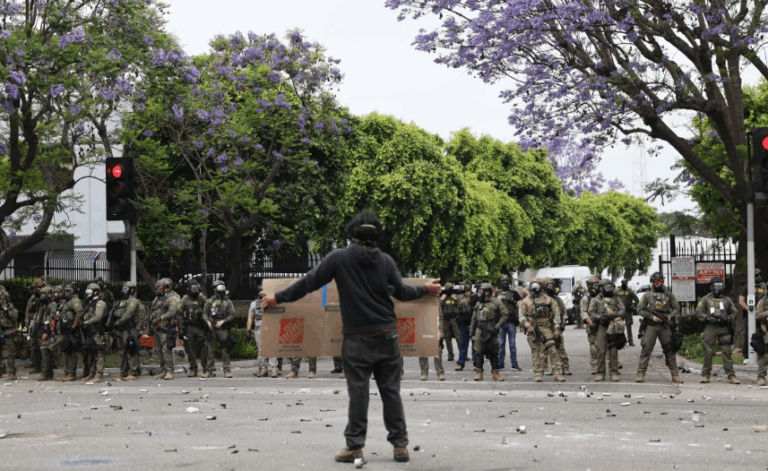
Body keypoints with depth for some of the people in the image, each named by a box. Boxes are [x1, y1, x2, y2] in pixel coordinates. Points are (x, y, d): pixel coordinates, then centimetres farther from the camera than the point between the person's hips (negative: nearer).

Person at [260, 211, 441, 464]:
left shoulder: (339, 258, -6)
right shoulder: (386, 260, 0)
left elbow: (309, 282, -4)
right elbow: (402, 292, 5)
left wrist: (278, 298, 5)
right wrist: (426, 289, 23)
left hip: (357, 339, -2)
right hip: (387, 337, 2)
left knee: (358, 393, 3)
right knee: (391, 391, 9)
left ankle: (355, 445, 6)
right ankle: (400, 444, 11)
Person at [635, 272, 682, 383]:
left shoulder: (669, 295, 14)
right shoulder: (648, 295, 8)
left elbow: (676, 308, 15)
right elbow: (640, 309, 4)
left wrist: (670, 316, -5)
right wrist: (652, 316, -8)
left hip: (665, 327, 2)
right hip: (651, 326, -2)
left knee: (670, 350, 4)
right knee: (646, 349, -7)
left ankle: (675, 375, 9)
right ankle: (641, 373, -5)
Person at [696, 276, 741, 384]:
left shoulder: (727, 300, 14)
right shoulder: (706, 299, 8)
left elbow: (734, 312, 16)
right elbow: (698, 312, 4)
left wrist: (727, 318, -3)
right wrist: (708, 318, -11)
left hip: (724, 328, 1)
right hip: (710, 327, -1)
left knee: (727, 352, -2)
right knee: (708, 352, -1)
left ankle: (731, 376, 0)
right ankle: (705, 375, 7)